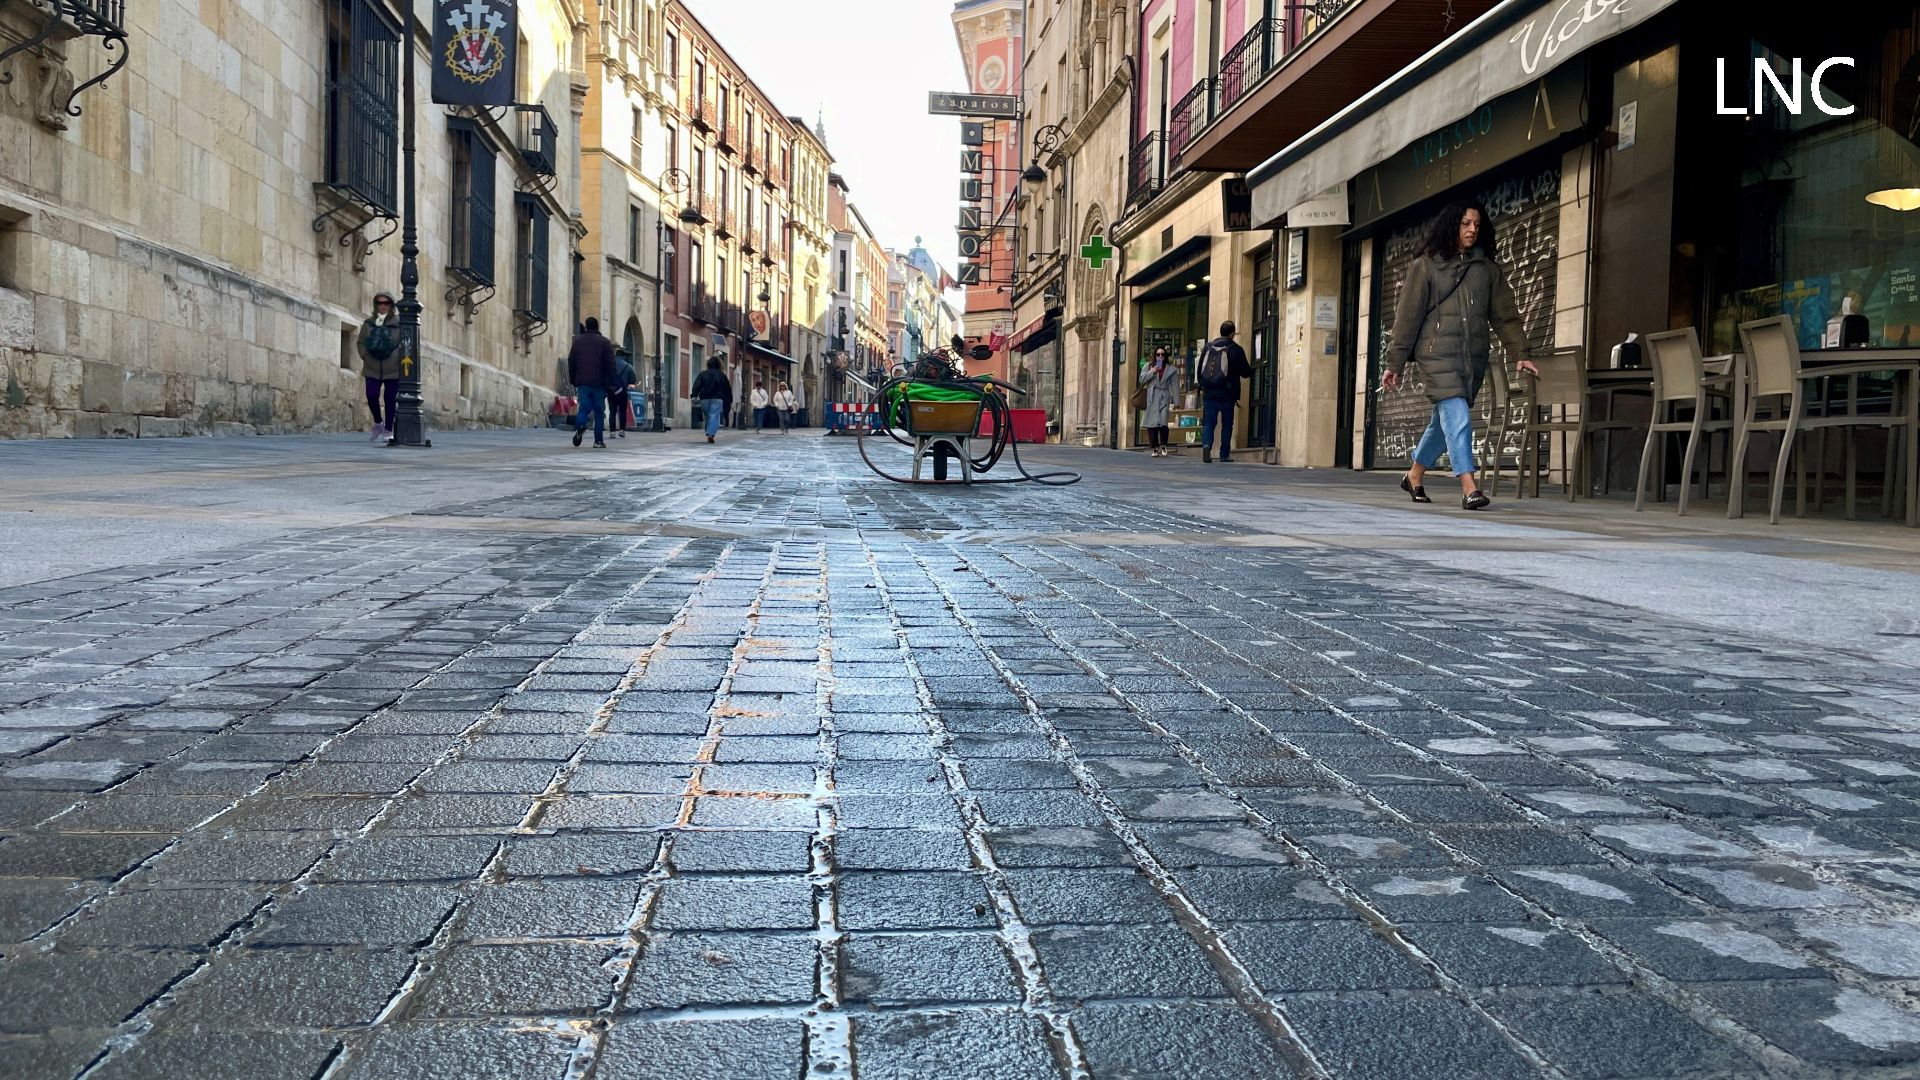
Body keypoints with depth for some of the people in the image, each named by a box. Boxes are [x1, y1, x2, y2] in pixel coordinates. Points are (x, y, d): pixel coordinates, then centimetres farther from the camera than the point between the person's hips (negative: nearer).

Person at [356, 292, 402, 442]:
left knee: (390, 400, 2)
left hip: (393, 369, -2)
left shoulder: (398, 323, -2)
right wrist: (365, 356, 1)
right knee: (372, 396, -9)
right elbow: (360, 342, 14)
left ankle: (388, 431, 14)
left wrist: (397, 358, -11)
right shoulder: (369, 323, 7)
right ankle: (378, 423, 17)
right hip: (373, 369, 2)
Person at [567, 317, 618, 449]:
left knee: (584, 407, 7)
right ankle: (598, 440, 2)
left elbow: (571, 362, 11)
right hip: (599, 383, -2)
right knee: (599, 411, 5)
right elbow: (611, 364, -4)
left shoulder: (577, 341, 9)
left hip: (582, 382, 2)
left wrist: (573, 380, 18)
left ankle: (579, 426, -26)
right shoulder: (605, 342, 1)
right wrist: (611, 382, -1)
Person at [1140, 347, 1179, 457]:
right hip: (1151, 398, 1)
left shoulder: (1171, 369, 10)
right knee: (1152, 423, -3)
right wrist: (1151, 372, -9)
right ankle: (1155, 448, 5)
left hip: (1164, 398, -1)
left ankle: (1163, 445, 2)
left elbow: (1174, 386, 7)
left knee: (1163, 422, -14)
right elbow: (1141, 379, 4)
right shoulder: (1148, 366, 12)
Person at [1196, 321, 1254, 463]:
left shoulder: (1208, 347, 6)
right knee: (1227, 424, 9)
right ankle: (1224, 454, 11)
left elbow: (1199, 370, 11)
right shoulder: (1236, 350, -6)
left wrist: (1203, 387, 20)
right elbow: (1246, 372, 0)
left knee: (1208, 422, 5)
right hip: (1227, 394, -2)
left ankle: (1206, 445, -20)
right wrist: (1252, 369, 23)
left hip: (1209, 393, 2)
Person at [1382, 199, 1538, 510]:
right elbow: (1407, 316, 1)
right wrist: (1395, 363, -1)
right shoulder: (1426, 266, 3)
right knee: (1458, 417, -17)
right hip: (1438, 353, -4)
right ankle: (1469, 488, -21)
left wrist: (1520, 353, 2)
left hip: (1474, 356, 5)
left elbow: (1505, 314, 12)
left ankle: (1415, 476, 29)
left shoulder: (1487, 268, 14)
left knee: (1445, 420, 10)